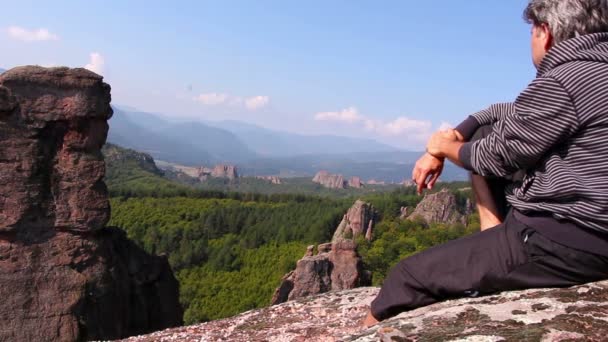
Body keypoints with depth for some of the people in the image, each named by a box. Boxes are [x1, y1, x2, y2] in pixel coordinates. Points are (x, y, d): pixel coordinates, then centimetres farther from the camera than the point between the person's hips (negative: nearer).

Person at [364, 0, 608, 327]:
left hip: (564, 242, -10)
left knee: (407, 276, -7)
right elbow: (508, 114, 18)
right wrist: (446, 144, 9)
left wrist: (443, 146, 10)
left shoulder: (560, 82, -19)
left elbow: (496, 158, -9)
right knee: (482, 131, 16)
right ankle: (494, 237, 7)